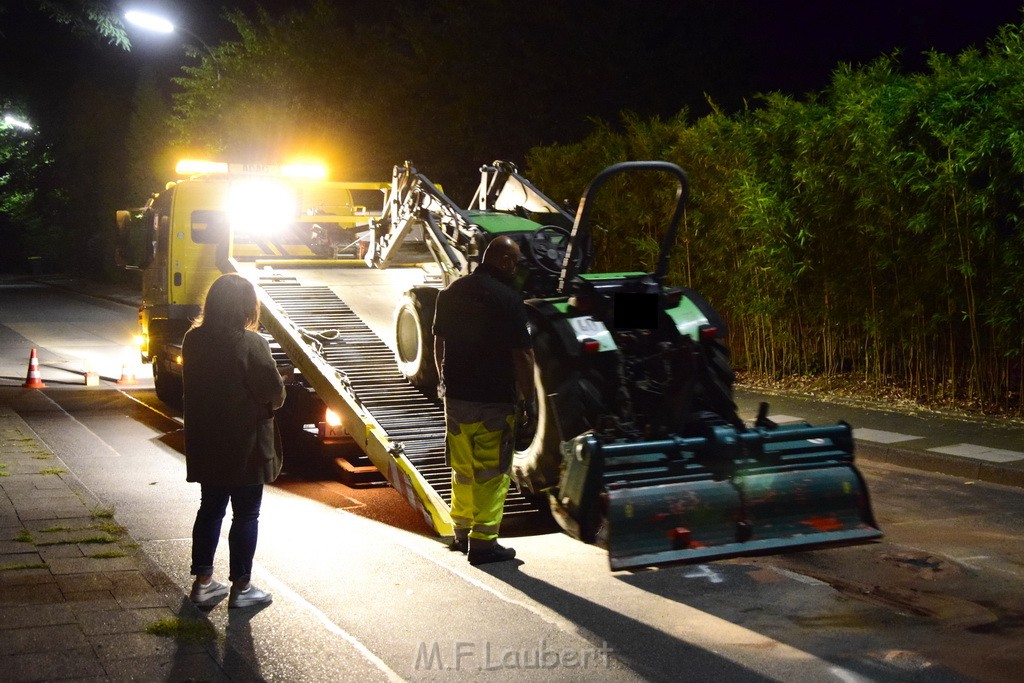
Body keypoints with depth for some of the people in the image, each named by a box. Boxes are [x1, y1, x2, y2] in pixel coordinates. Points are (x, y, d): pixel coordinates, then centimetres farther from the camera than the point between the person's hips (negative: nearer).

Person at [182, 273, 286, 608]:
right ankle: (241, 587, 12)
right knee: (246, 515, 6)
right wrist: (272, 400, 5)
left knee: (210, 509, 16)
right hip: (246, 446, -6)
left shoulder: (193, 340, -1)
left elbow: (192, 386, 10)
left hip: (206, 445, 6)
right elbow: (274, 391, -16)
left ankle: (203, 582, 21)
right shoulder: (251, 344, -20)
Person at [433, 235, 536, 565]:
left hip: (456, 396, 7)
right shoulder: (508, 299, -15)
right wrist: (529, 399, -6)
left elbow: (439, 343, 15)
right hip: (493, 401, -7)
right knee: (492, 473, 2)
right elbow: (522, 355, -15)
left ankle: (462, 532, 29)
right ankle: (483, 541, 3)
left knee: (462, 468, 19)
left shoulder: (452, 292, 6)